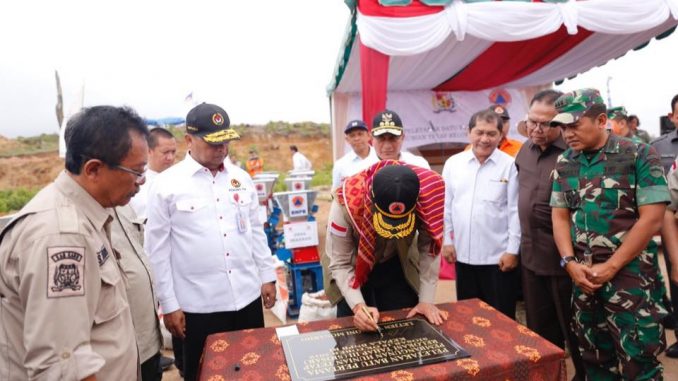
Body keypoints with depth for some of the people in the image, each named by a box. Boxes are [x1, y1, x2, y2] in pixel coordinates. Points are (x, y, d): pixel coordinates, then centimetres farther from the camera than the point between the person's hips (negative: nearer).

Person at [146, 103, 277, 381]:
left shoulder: (241, 178, 4)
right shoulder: (166, 185, -9)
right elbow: (157, 250, -6)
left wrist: (267, 276, 9)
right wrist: (169, 304, -5)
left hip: (248, 296, 4)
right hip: (198, 306, -3)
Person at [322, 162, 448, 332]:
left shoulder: (426, 199, -30)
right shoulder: (345, 205, -35)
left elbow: (429, 249, -17)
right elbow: (340, 264, -26)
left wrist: (426, 300, -19)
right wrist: (358, 305, -37)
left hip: (396, 267, 2)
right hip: (353, 270, -1)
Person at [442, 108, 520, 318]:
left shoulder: (509, 165, -6)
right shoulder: (453, 163, 3)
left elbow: (515, 211, -6)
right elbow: (446, 206, 6)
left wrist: (512, 250, -8)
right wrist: (446, 241, 4)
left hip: (499, 256, -3)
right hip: (463, 254, 3)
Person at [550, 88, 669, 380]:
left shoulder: (639, 155, -8)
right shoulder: (564, 164, 5)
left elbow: (652, 218, -12)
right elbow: (559, 216, 6)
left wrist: (611, 267, -14)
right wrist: (570, 263, -6)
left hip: (630, 274, -4)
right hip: (583, 276, 4)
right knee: (594, 357, 16)